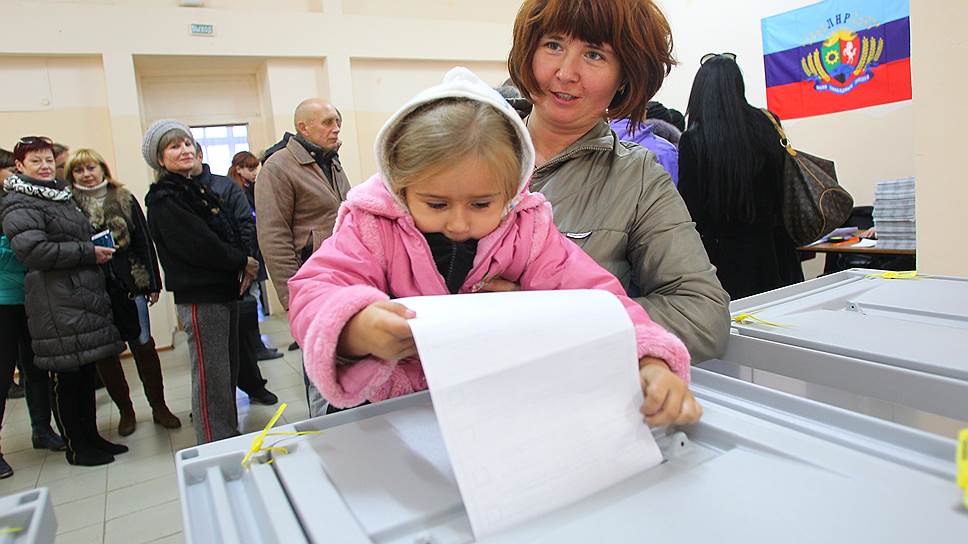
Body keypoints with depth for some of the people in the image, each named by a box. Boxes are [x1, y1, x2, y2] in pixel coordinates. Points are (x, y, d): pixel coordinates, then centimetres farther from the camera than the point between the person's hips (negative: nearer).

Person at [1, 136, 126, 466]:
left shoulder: (59, 195, 21)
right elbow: (31, 249, -20)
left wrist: (97, 248, 14)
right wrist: (88, 253, -17)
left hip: (84, 295, 8)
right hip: (56, 302, -8)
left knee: (86, 371, 13)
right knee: (65, 376, 0)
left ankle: (90, 437, 24)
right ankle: (75, 448, 12)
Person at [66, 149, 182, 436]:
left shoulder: (125, 200, 5)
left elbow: (144, 242, 5)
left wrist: (152, 283, 2)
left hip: (128, 284, 0)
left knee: (144, 346, 4)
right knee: (105, 353, 7)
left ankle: (159, 407, 17)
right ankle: (125, 411, 23)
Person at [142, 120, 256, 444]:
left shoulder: (197, 189, 17)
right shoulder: (164, 199, -10)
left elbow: (228, 234, 15)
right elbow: (200, 245, -18)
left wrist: (241, 267, -2)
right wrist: (242, 262, -7)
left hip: (225, 291, 9)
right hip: (199, 298, -8)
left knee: (228, 370, 15)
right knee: (211, 376, -2)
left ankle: (230, 437, 29)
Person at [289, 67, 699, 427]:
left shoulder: (527, 231, -8)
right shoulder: (372, 227, -10)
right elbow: (314, 296, -19)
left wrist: (648, 363, -32)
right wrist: (358, 330, -43)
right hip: (386, 414, -1)